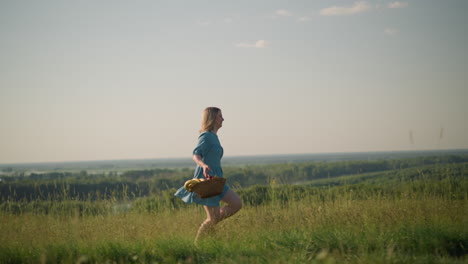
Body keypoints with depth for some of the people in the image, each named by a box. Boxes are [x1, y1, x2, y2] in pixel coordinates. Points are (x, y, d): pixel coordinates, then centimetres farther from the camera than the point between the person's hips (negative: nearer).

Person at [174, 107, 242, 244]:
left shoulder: (213, 137, 16)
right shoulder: (206, 136, -12)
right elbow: (196, 155, -26)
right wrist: (204, 165, -45)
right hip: (206, 181, -9)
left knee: (237, 204, 3)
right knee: (213, 218, -6)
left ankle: (209, 224, 7)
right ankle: (197, 243, 8)